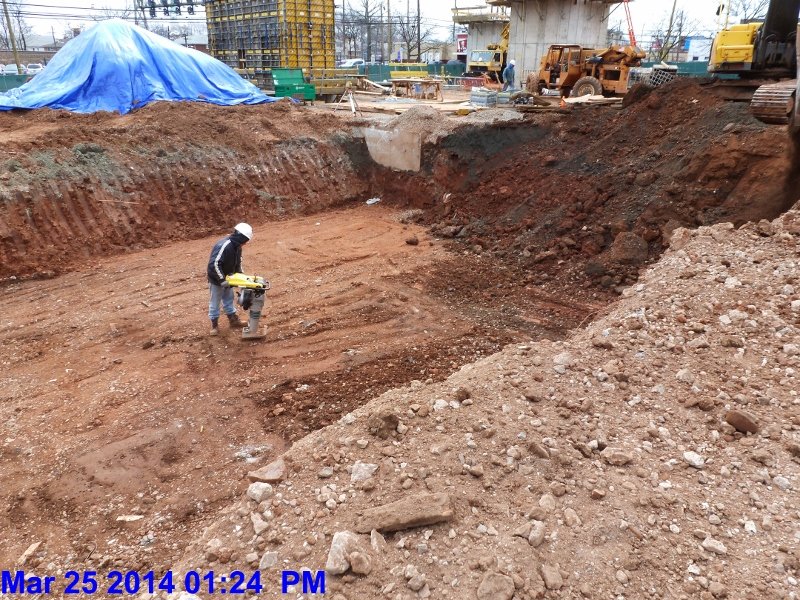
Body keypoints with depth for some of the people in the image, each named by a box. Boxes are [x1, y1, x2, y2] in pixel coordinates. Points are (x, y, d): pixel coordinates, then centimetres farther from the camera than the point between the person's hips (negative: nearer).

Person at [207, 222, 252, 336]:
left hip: (227, 278, 8)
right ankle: (214, 325, 18)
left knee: (229, 299, 20)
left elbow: (238, 262, 12)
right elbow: (214, 264, -36)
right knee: (215, 302, 6)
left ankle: (233, 320, 34)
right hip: (216, 280, -8)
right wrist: (222, 280, -32)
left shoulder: (237, 246, -4)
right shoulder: (223, 246, -33)